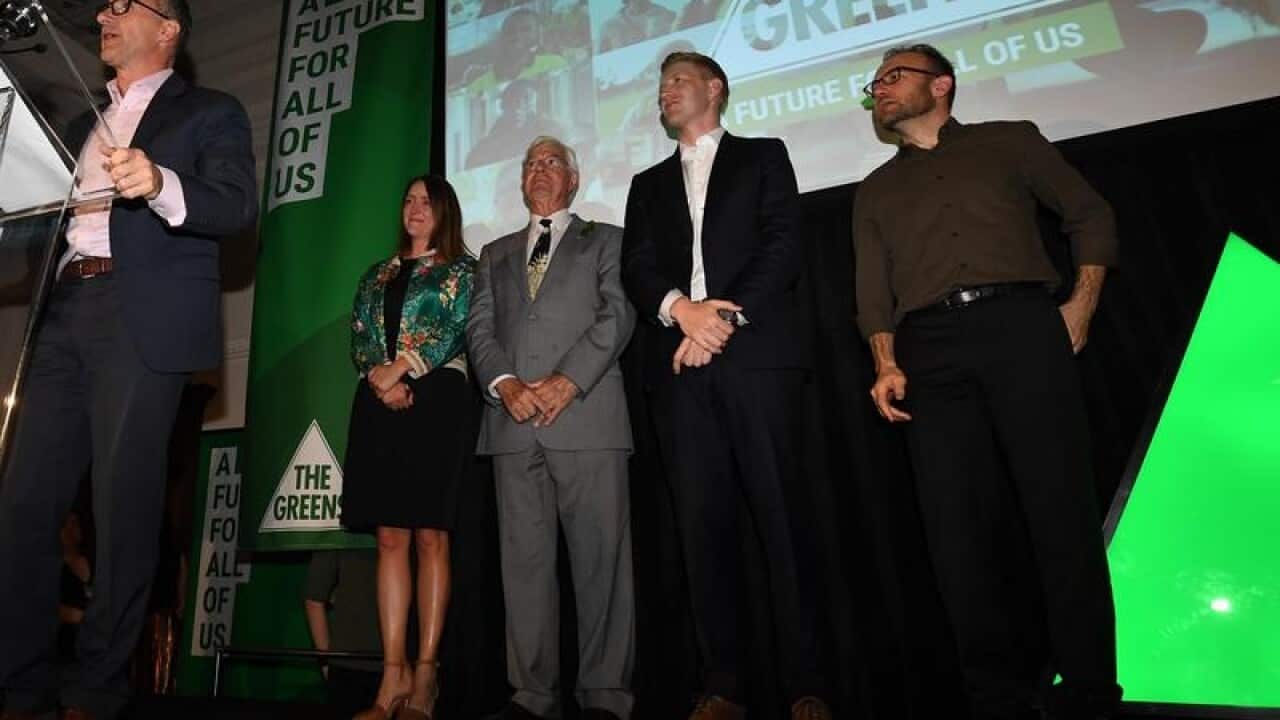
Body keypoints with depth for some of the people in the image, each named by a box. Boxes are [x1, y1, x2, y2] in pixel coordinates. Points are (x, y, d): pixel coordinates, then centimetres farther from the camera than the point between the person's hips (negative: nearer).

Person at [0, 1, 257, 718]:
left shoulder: (211, 112, 8)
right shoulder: (84, 123, 28)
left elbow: (238, 207, -10)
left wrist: (159, 184, -27)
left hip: (144, 323, -6)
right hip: (66, 316, 7)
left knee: (124, 508, -5)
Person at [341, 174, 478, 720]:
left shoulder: (462, 269, 10)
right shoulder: (376, 276, 23)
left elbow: (458, 329, -5)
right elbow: (358, 337, 12)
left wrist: (399, 367, -12)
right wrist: (381, 380, -7)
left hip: (437, 402, -4)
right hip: (380, 407, 4)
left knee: (430, 537, -5)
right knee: (390, 538, 0)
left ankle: (425, 673, 1)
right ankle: (392, 675, 4)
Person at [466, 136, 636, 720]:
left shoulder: (605, 240, 17)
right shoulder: (495, 254, 26)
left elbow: (616, 314, 1)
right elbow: (479, 329, 13)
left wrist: (567, 380, -12)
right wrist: (505, 383, -6)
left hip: (587, 414, -3)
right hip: (513, 421, 4)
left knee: (600, 556, -4)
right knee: (524, 560, 3)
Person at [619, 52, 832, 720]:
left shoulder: (764, 156, 17)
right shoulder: (648, 183, 26)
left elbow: (783, 245, 2)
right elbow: (636, 268, 11)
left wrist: (724, 319, -10)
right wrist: (680, 307, -10)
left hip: (757, 355, -2)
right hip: (680, 366, 3)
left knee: (782, 518, -5)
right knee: (703, 526, 0)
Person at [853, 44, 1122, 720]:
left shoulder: (1009, 141, 19)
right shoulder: (875, 190, 23)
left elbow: (1091, 215, 18)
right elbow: (874, 290, 14)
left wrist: (1081, 303, 4)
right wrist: (886, 365, -2)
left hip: (1021, 327, -1)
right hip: (929, 350, 2)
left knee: (1060, 506, -5)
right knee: (956, 524, -3)